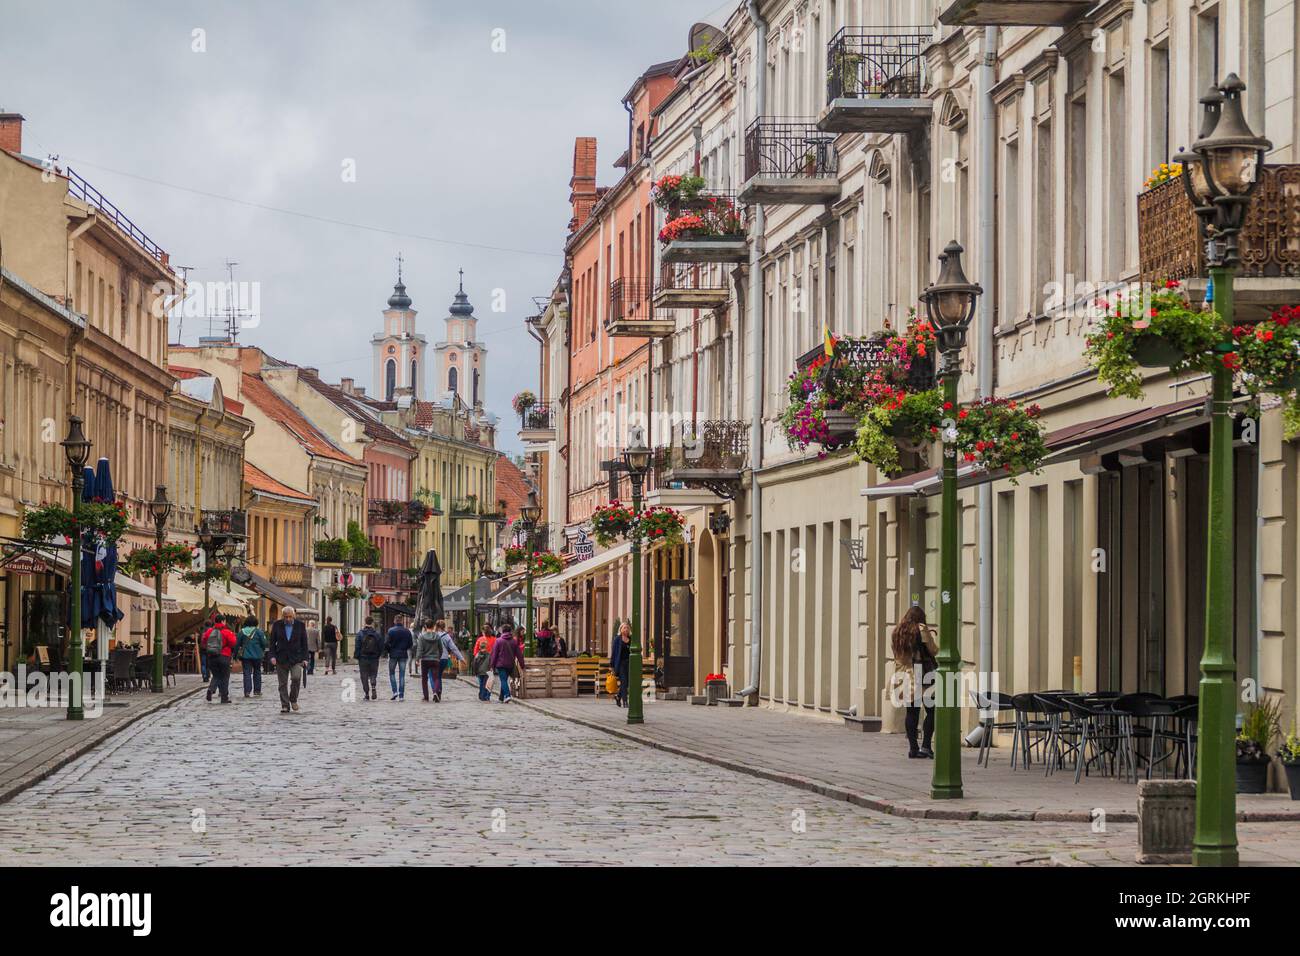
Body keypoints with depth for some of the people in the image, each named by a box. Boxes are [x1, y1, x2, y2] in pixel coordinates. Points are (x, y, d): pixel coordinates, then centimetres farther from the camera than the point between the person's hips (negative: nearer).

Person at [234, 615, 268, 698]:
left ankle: (247, 691, -7)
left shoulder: (242, 632, -1)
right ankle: (257, 691, 16)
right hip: (257, 655, 0)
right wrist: (262, 651, 15)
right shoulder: (259, 631, -6)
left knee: (247, 673, 2)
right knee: (257, 673, 14)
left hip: (245, 656, 0)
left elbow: (237, 644, 2)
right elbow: (264, 643, -5)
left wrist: (236, 655, 11)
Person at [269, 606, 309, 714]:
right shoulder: (277, 625, 3)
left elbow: (304, 643, 6)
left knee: (296, 677, -19)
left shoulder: (300, 625, 3)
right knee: (283, 683, 1)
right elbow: (272, 642, 5)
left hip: (296, 658, -1)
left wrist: (304, 658, -1)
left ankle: (293, 699, 3)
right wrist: (272, 656, -6)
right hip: (281, 659, 1)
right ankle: (285, 705, 7)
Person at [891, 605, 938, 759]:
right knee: (931, 711, 2)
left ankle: (912, 747, 6)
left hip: (904, 676, 5)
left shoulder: (896, 632, 10)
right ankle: (925, 745, -6)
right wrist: (932, 637, 14)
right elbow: (933, 651, -4)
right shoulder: (922, 630, -7)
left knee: (912, 712, 8)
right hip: (922, 675, -5)